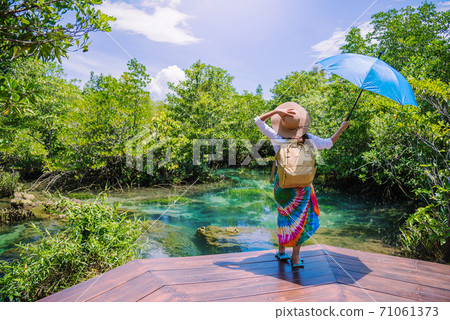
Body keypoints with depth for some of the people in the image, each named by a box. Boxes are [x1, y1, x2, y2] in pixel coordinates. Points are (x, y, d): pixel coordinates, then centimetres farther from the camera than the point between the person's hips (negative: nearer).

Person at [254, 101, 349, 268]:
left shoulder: (276, 138, -12)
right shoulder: (308, 139, -10)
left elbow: (258, 120, -6)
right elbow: (328, 143, 3)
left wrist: (276, 111, -15)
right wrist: (341, 128, 15)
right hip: (302, 184, -1)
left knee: (284, 215, 19)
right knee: (300, 219, 10)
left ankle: (281, 251, 30)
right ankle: (296, 258, 15)